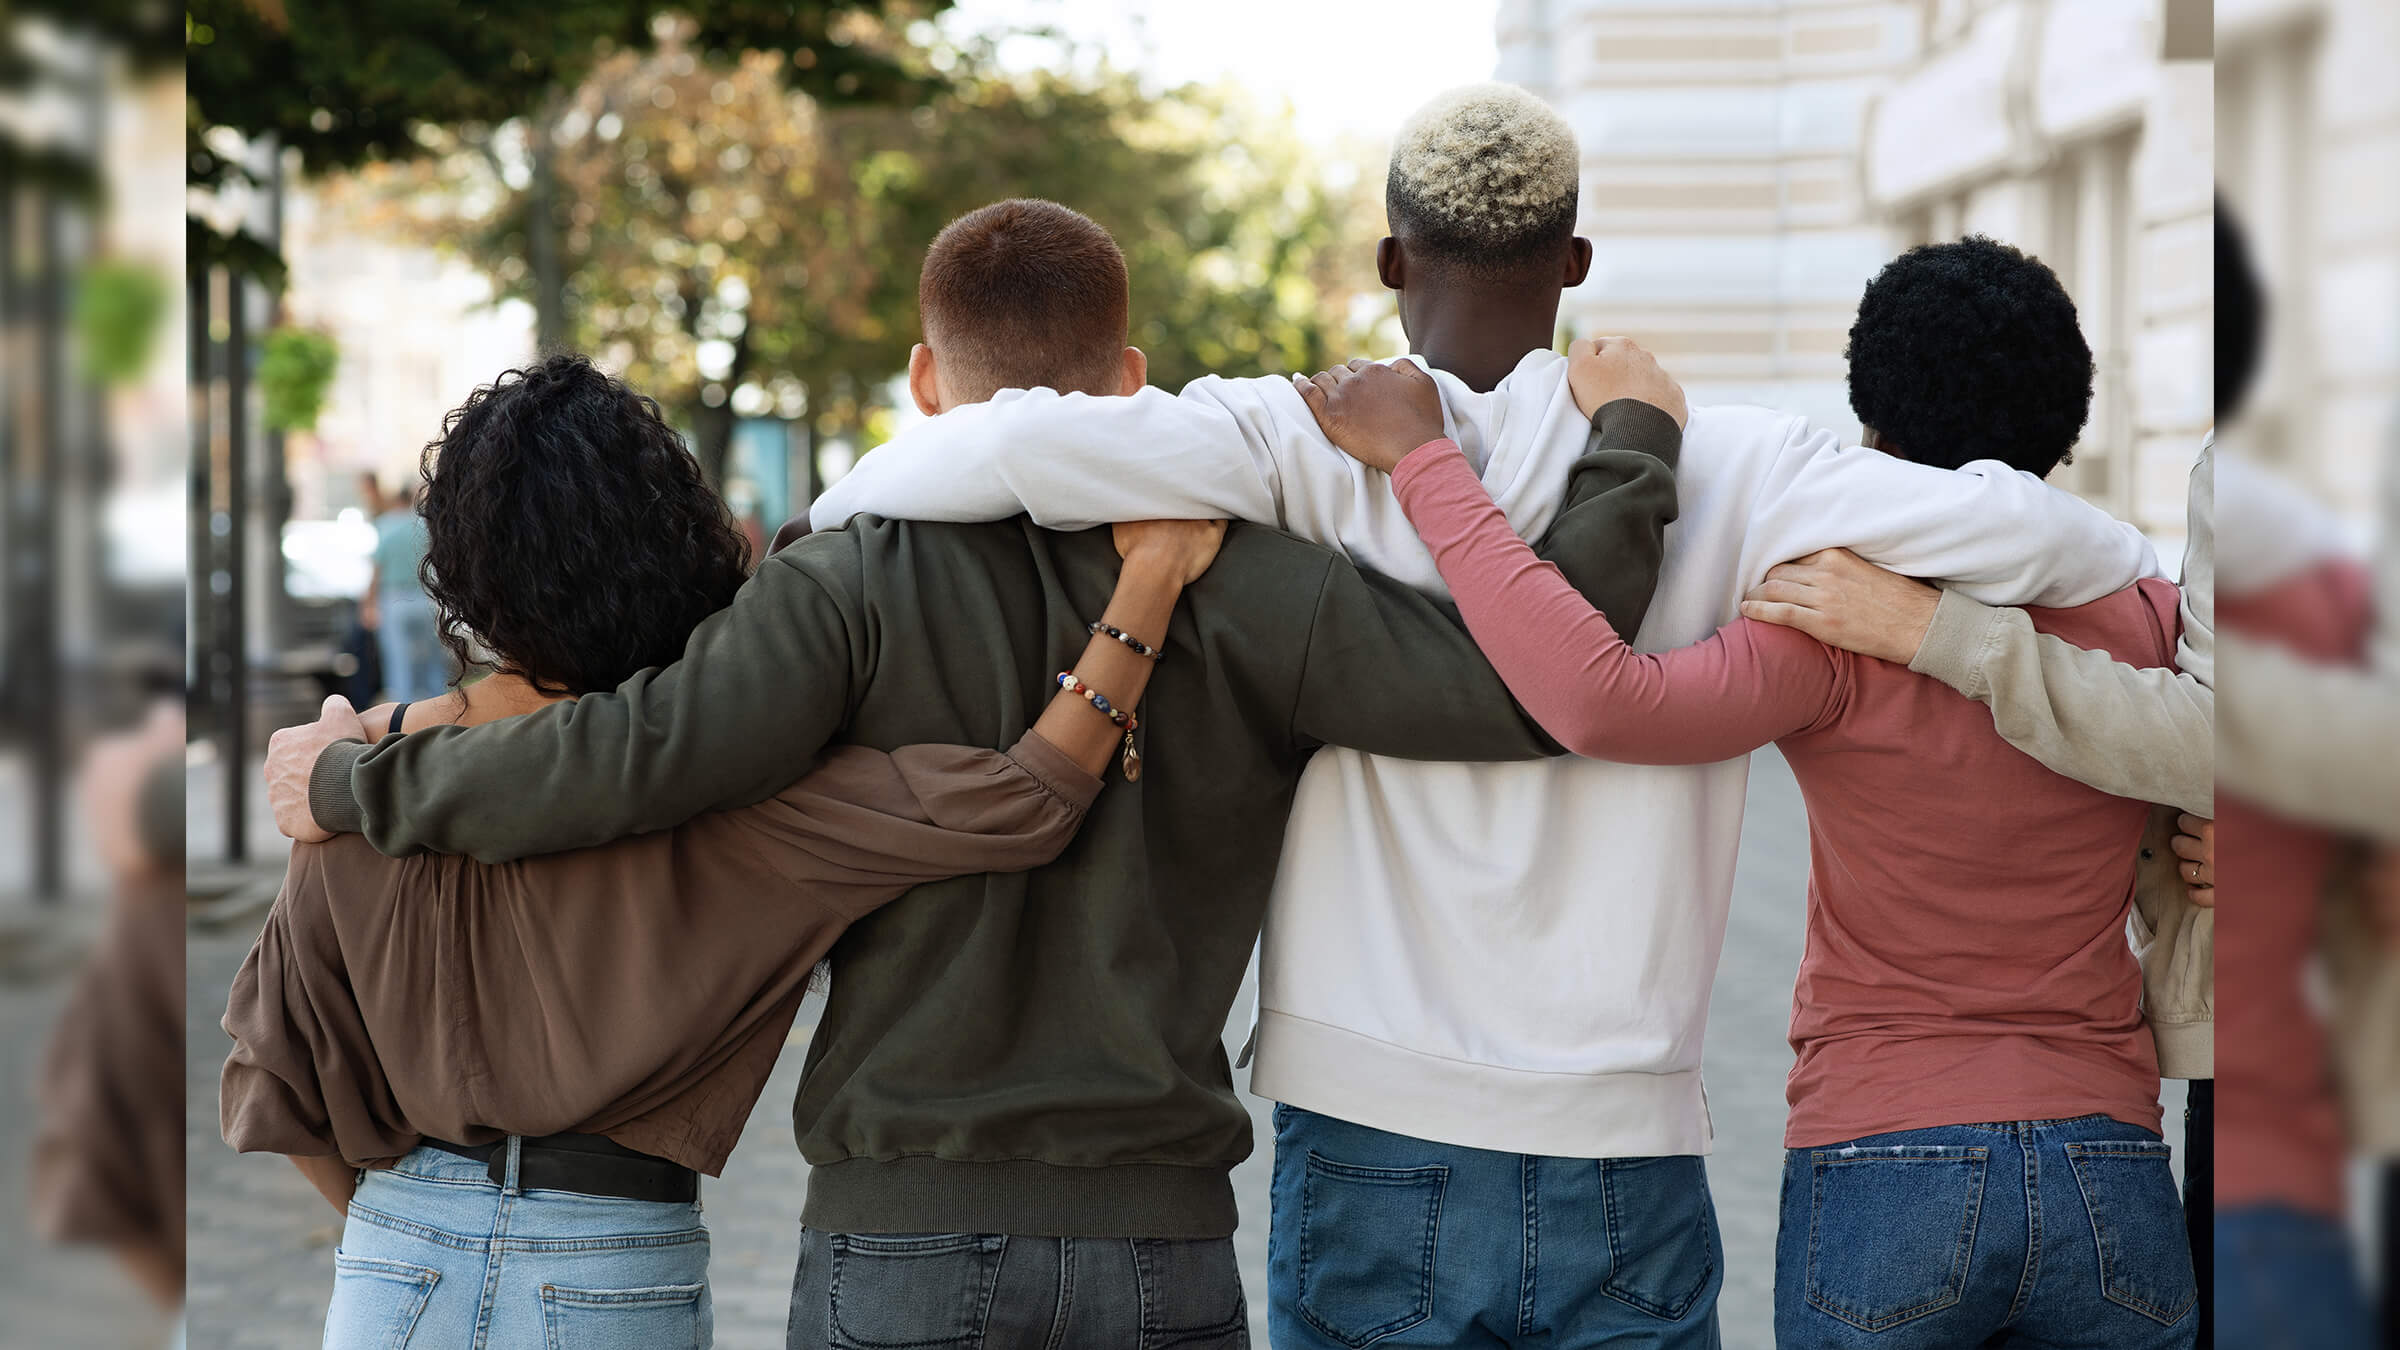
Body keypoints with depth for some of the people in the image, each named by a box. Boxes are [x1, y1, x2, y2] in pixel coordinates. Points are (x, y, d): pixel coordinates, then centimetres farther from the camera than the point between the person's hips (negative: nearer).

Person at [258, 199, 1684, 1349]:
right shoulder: (1244, 592, -2)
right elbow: (1534, 677, -10)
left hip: (903, 1234, -1)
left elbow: (637, 759, -16)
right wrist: (1628, 452, 5)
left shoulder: (857, 593, -5)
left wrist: (358, 783, -2)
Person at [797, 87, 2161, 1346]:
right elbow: (1998, 525, -10)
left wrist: (833, 514, 1)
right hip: (1629, 1167, 1)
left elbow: (1026, 443, -18)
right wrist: (2148, 574, 11)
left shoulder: (1311, 449, -5)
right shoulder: (1717, 466, -2)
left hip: (1373, 1148, -1)